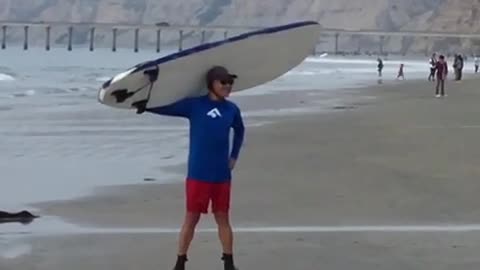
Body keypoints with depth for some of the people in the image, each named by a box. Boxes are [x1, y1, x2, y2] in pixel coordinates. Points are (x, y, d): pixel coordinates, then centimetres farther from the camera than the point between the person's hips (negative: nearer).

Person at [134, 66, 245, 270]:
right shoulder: (194, 105, -5)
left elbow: (239, 131, 23)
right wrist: (145, 106, -25)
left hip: (222, 175, 3)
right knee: (191, 218, 4)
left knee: (223, 218, 10)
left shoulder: (231, 109, 5)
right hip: (198, 174, -3)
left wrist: (234, 156, 15)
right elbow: (167, 108, -8)